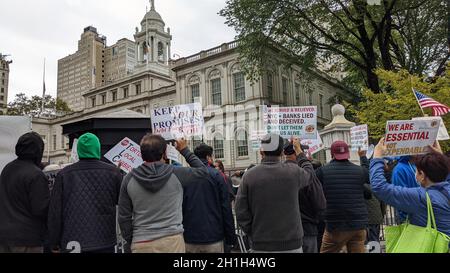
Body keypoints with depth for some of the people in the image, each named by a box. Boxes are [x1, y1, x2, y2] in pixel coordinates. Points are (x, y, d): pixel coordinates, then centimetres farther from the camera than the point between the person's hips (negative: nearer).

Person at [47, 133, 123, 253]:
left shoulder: (64, 174, -3)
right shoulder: (112, 172, -4)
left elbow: (55, 213, 0)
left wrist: (54, 244, 9)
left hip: (71, 244, 1)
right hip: (104, 243, 0)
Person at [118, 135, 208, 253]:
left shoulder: (129, 179, -1)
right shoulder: (176, 174, -7)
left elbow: (124, 217, 2)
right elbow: (203, 170, 8)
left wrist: (131, 241, 14)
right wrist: (185, 150, 15)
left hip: (140, 244, 2)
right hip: (172, 240, -2)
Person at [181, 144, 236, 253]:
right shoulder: (216, 175, -6)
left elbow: (180, 207, 6)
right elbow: (226, 207, -8)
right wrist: (231, 236, 0)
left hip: (190, 240, 3)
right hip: (213, 237, -3)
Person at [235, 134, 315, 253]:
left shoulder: (249, 175, -7)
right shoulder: (293, 171, -8)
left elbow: (241, 213, -7)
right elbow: (310, 173, 17)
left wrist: (254, 235, 7)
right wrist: (298, 150, 28)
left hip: (261, 246, 1)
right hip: (291, 244, 0)